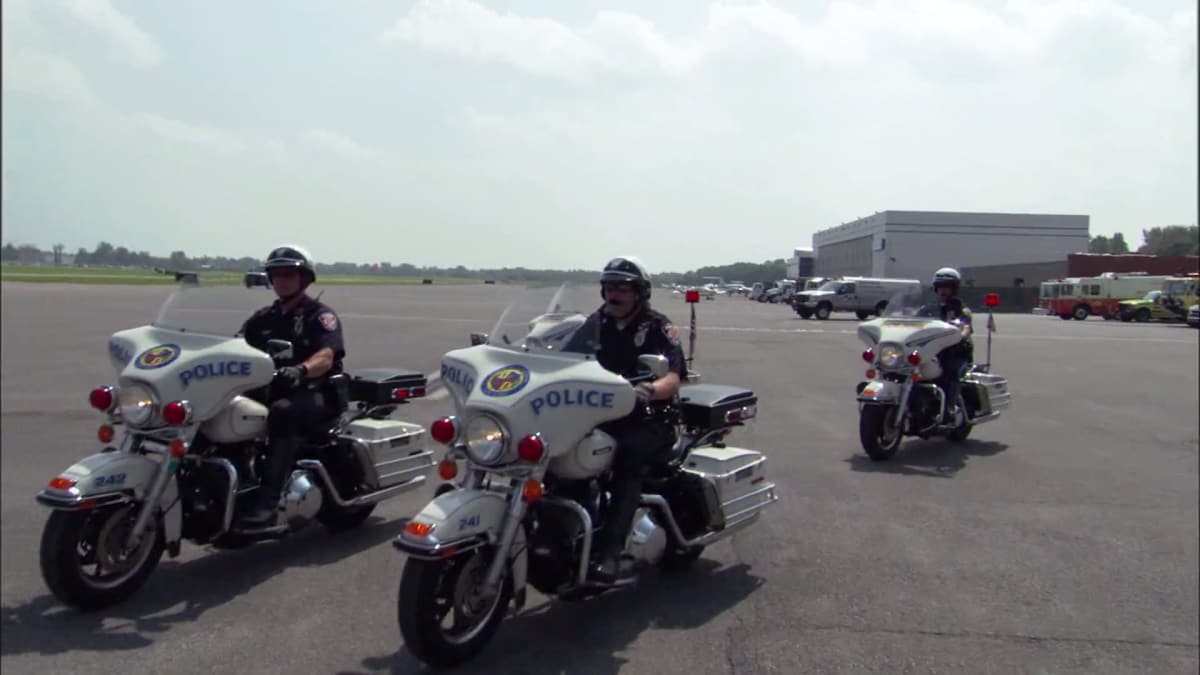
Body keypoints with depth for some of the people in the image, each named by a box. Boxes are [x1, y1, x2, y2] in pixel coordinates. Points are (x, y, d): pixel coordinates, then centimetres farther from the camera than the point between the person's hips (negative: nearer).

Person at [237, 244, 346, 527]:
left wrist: (300, 371, -39)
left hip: (317, 394, -6)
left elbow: (325, 357, -18)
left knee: (282, 411, -37)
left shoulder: (321, 315, -1)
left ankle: (268, 502, -41)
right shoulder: (263, 318, 18)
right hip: (271, 390, 6)